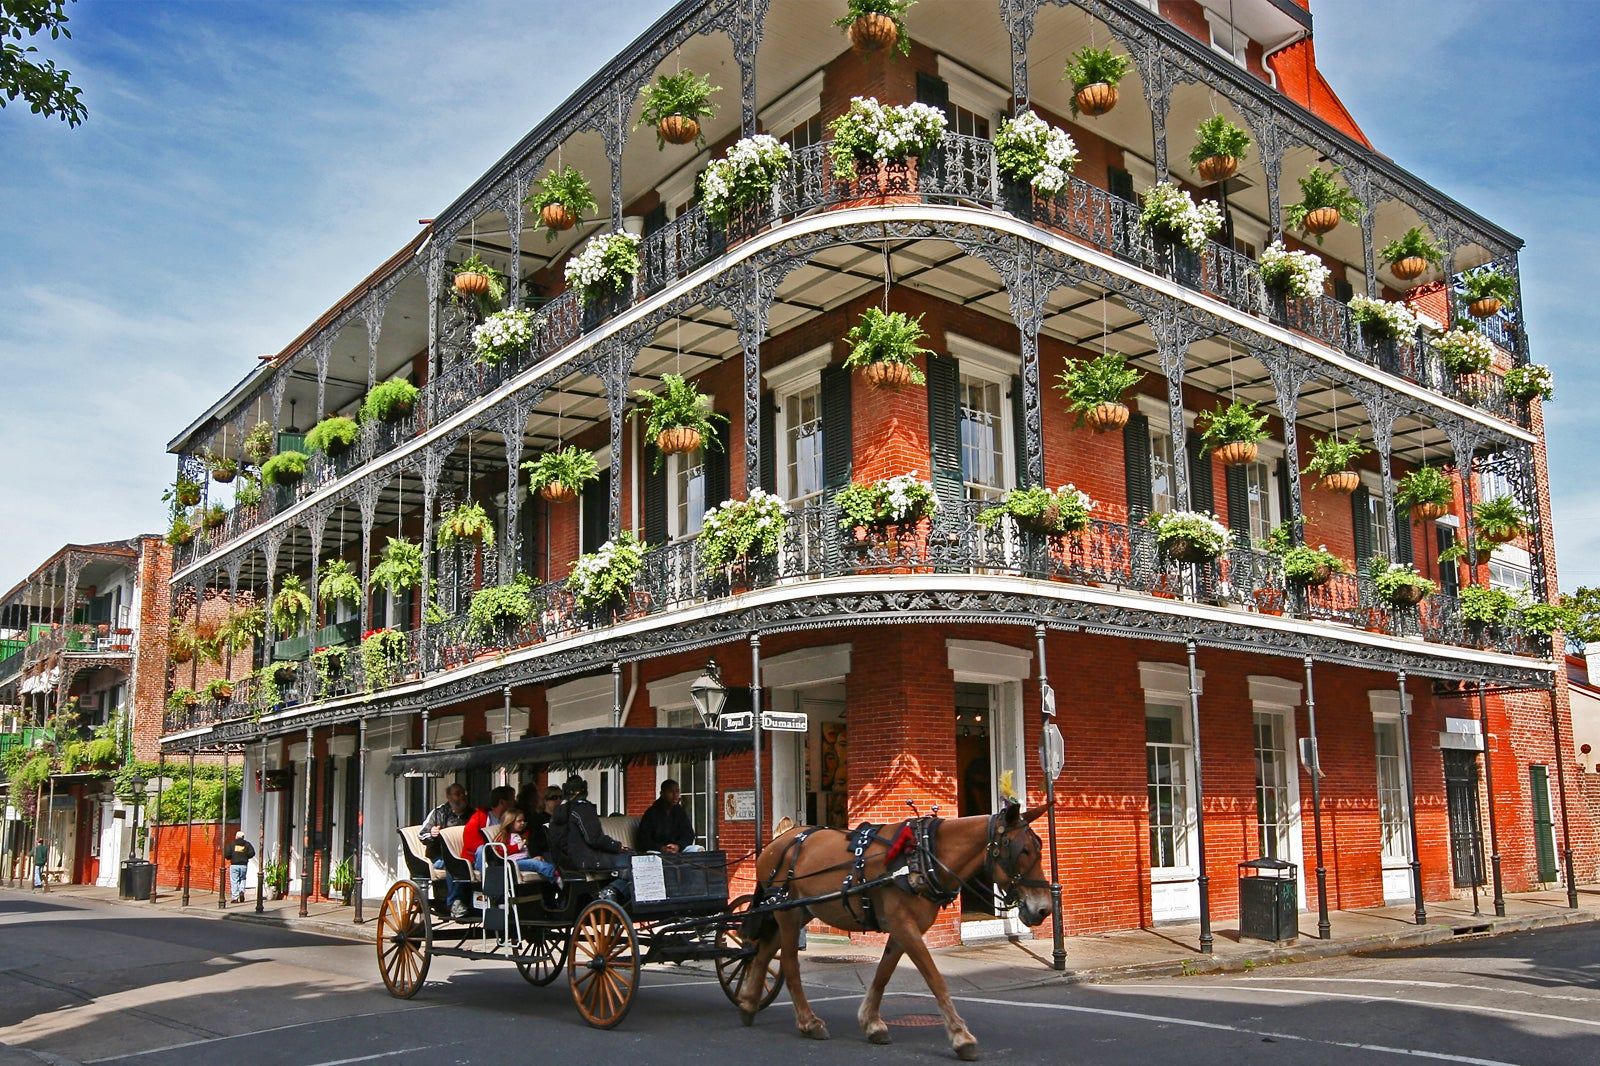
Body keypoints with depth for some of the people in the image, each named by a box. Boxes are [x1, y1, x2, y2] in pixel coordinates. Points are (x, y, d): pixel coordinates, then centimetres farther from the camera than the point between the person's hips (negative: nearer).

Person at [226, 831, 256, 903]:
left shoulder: (232, 844, 1)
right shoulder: (247, 844, 5)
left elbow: (227, 854, -7)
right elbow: (252, 853, -3)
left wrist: (230, 858, 14)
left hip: (234, 865, -2)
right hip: (244, 865, 2)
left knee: (234, 882, 2)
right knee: (242, 879, 20)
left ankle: (235, 898, 0)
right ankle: (242, 891, -4)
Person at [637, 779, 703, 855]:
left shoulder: (681, 812, 11)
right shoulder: (651, 813, -2)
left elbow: (689, 835, 5)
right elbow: (643, 841, -8)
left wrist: (678, 846, -18)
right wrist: (661, 848, -25)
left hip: (679, 850, 4)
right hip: (657, 851, -4)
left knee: (699, 849, -20)